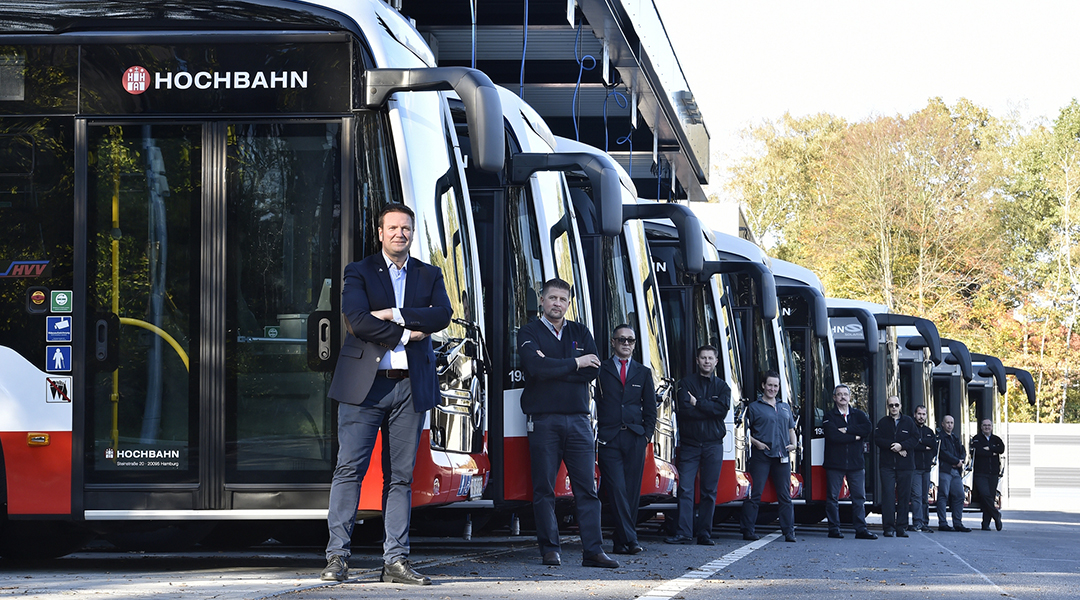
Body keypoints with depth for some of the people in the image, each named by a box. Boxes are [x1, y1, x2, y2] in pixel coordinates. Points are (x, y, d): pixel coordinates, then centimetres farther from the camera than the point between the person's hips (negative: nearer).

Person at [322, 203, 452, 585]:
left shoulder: (429, 276, 15)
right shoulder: (359, 273, 6)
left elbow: (442, 315, -4)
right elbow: (357, 319, -11)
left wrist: (394, 314, -12)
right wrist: (404, 334, -9)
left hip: (410, 386, 3)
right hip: (364, 384, -3)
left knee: (401, 476, 3)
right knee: (350, 468, -7)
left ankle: (396, 560, 4)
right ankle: (337, 556, -4)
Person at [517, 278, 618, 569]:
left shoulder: (580, 332, 15)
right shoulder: (529, 332, 4)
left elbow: (592, 370, -1)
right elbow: (536, 367, -15)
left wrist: (552, 367, -9)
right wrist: (575, 363, -7)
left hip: (578, 419, 3)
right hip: (543, 421, -3)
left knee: (587, 487, -2)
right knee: (544, 489, -1)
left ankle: (593, 550, -2)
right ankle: (550, 549, 5)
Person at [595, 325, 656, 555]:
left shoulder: (643, 372, 16)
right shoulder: (601, 370, 7)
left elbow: (650, 408, 16)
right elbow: (595, 404, 4)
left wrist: (647, 434, 5)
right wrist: (598, 432, -5)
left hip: (635, 439, 3)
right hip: (608, 439, -3)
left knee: (632, 491, 1)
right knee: (617, 490, -12)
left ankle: (621, 542, 8)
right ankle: (629, 539, -15)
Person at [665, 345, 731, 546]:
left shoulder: (722, 386, 11)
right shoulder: (686, 383, 6)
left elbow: (723, 410, -8)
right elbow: (682, 411, -9)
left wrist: (697, 403, -9)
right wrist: (709, 410, -9)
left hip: (713, 444, 1)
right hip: (689, 444, -1)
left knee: (710, 491, 2)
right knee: (685, 489, -7)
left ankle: (704, 533, 6)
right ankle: (684, 533, -8)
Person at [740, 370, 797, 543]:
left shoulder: (785, 407, 20)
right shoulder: (754, 407, 4)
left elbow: (791, 429, 25)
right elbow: (744, 431, 2)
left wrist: (793, 444, 7)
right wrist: (755, 442, -12)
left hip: (782, 456, 4)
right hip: (761, 456, -4)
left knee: (785, 495, 3)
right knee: (754, 494, -4)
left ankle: (789, 532, 5)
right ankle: (748, 531, -1)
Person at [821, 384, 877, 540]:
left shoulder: (858, 414, 13)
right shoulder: (829, 417, 4)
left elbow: (868, 428, -7)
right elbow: (833, 436, -14)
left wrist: (847, 430, -12)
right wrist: (855, 436, -9)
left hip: (856, 462, 2)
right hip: (834, 463, -2)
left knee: (859, 497, 0)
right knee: (833, 497, -1)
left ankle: (861, 529, 1)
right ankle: (834, 529, 4)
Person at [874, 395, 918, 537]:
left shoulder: (908, 421, 9)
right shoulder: (883, 422, 8)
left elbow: (915, 438, 2)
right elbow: (877, 439, -1)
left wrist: (902, 446, -13)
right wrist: (893, 446, -13)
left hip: (905, 465, 1)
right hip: (887, 465, -1)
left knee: (904, 496, 2)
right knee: (888, 494, -9)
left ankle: (900, 527, 7)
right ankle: (889, 527, -9)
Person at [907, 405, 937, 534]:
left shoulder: (929, 431, 19)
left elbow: (934, 445, 2)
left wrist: (920, 440, -9)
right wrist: (925, 447, -6)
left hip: (926, 467, 5)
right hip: (914, 467, -5)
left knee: (925, 497, 6)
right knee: (917, 495, -14)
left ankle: (925, 523, 7)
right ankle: (917, 522, -17)